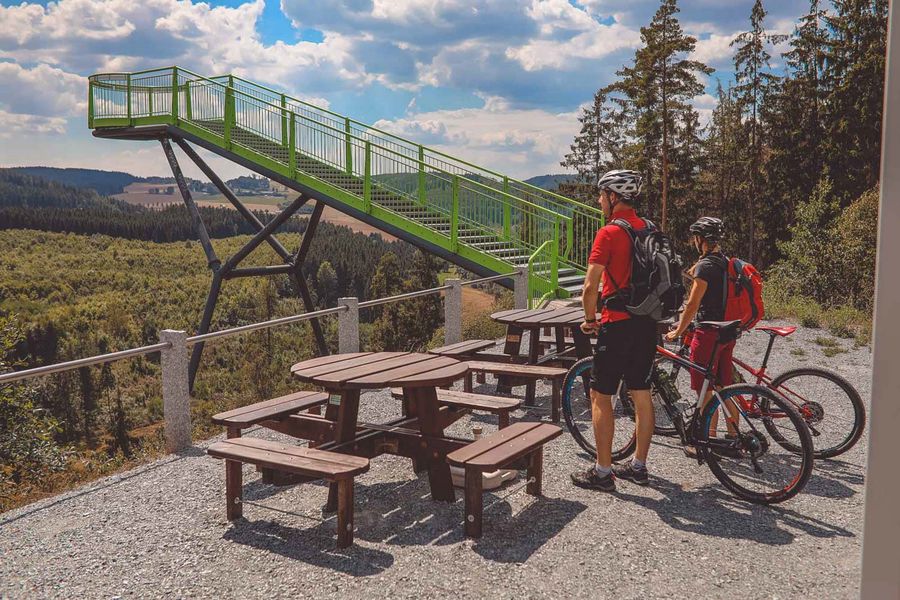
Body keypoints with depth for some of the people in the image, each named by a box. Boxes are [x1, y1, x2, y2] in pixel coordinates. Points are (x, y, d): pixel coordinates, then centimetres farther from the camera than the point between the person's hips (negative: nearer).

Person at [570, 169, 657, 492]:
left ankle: (603, 472, 7)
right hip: (647, 323, 8)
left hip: (617, 324, -8)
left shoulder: (609, 233, -14)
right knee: (641, 394, 13)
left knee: (600, 396, 2)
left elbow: (590, 287, -18)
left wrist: (590, 318, -3)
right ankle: (638, 466, 24)